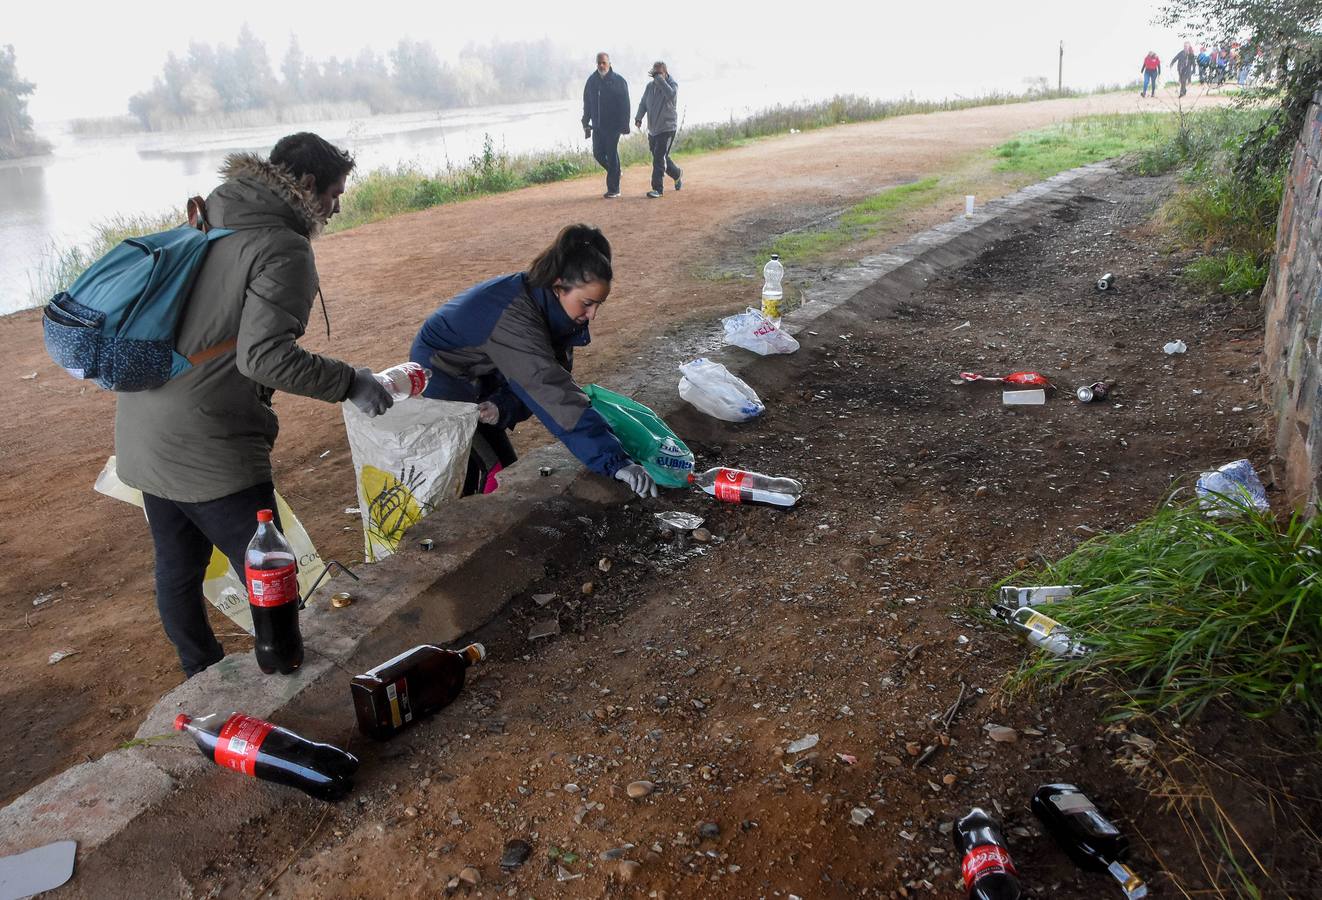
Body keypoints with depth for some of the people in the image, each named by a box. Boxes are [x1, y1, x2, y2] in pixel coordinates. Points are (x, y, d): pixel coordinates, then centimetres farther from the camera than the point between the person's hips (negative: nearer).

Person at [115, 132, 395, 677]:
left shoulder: (208, 226, 13)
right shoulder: (284, 249, -14)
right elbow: (264, 356, -25)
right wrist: (349, 382, -16)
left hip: (141, 434, 10)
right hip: (207, 451, -9)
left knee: (178, 569, 21)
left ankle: (202, 681, 40)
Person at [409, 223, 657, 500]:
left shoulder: (546, 303, -12)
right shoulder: (515, 318, -38)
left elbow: (532, 381, -11)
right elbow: (556, 396, -45)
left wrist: (503, 406, -32)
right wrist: (615, 462, -49)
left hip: (477, 379, 8)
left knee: (505, 468, 9)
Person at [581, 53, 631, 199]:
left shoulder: (618, 80, -6)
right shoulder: (592, 80, 7)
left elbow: (624, 104, -7)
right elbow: (587, 104, 12)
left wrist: (624, 125, -12)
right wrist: (586, 124, 10)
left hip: (613, 125, -5)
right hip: (597, 125, 5)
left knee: (612, 154, -3)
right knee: (598, 153, 5)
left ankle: (613, 189, 3)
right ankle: (614, 174, 31)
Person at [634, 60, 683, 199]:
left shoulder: (672, 84, -8)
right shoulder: (650, 86, 7)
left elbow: (671, 95, -31)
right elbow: (643, 103, 11)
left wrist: (659, 78, -28)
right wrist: (638, 117, -7)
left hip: (667, 128, -6)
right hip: (652, 129, 6)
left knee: (659, 157, -15)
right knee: (661, 157, 15)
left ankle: (658, 188, -11)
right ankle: (677, 175, 40)